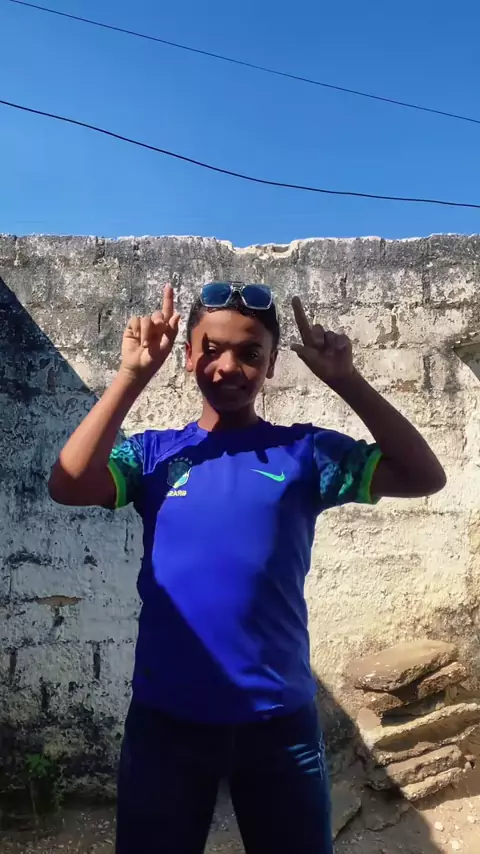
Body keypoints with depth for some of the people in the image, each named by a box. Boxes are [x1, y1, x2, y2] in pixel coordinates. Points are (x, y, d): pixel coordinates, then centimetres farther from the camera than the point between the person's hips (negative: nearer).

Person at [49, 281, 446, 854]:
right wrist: (132, 375, -18)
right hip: (166, 717, 1)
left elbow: (424, 477, -8)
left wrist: (345, 380, -14)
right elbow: (68, 486, -17)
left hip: (280, 717, 0)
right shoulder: (154, 452, -1)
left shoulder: (304, 451, -2)